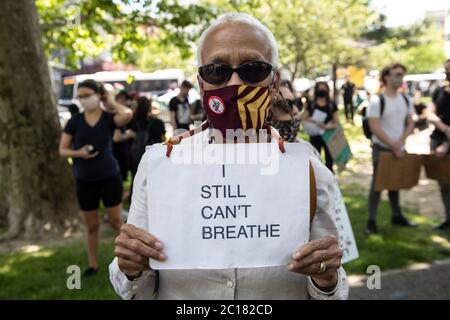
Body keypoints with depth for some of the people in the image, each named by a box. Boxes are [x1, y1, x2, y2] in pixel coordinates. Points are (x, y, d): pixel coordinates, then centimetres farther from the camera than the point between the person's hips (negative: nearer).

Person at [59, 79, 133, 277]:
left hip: (109, 177, -2)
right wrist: (78, 153, -17)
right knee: (91, 225, 13)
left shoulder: (109, 118, -6)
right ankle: (93, 264, 27)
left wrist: (111, 104, -11)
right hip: (84, 181, 2)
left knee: (116, 221, 6)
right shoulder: (75, 121, 0)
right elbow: (62, 150, 3)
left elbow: (128, 114, -29)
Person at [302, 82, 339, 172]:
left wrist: (326, 126, -20)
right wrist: (310, 120, -15)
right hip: (315, 136, 0)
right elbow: (303, 119, 6)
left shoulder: (332, 105, 1)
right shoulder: (311, 104, 1)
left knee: (329, 161, 5)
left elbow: (336, 123, -2)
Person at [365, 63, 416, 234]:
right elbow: (374, 128, -18)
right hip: (381, 148, -5)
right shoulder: (377, 100, -13)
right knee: (378, 183, -2)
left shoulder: (406, 100, 4)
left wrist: (400, 142, -11)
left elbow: (410, 124, 5)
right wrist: (393, 146, -17)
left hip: (399, 148, 6)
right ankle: (371, 221, 5)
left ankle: (397, 216, 29)